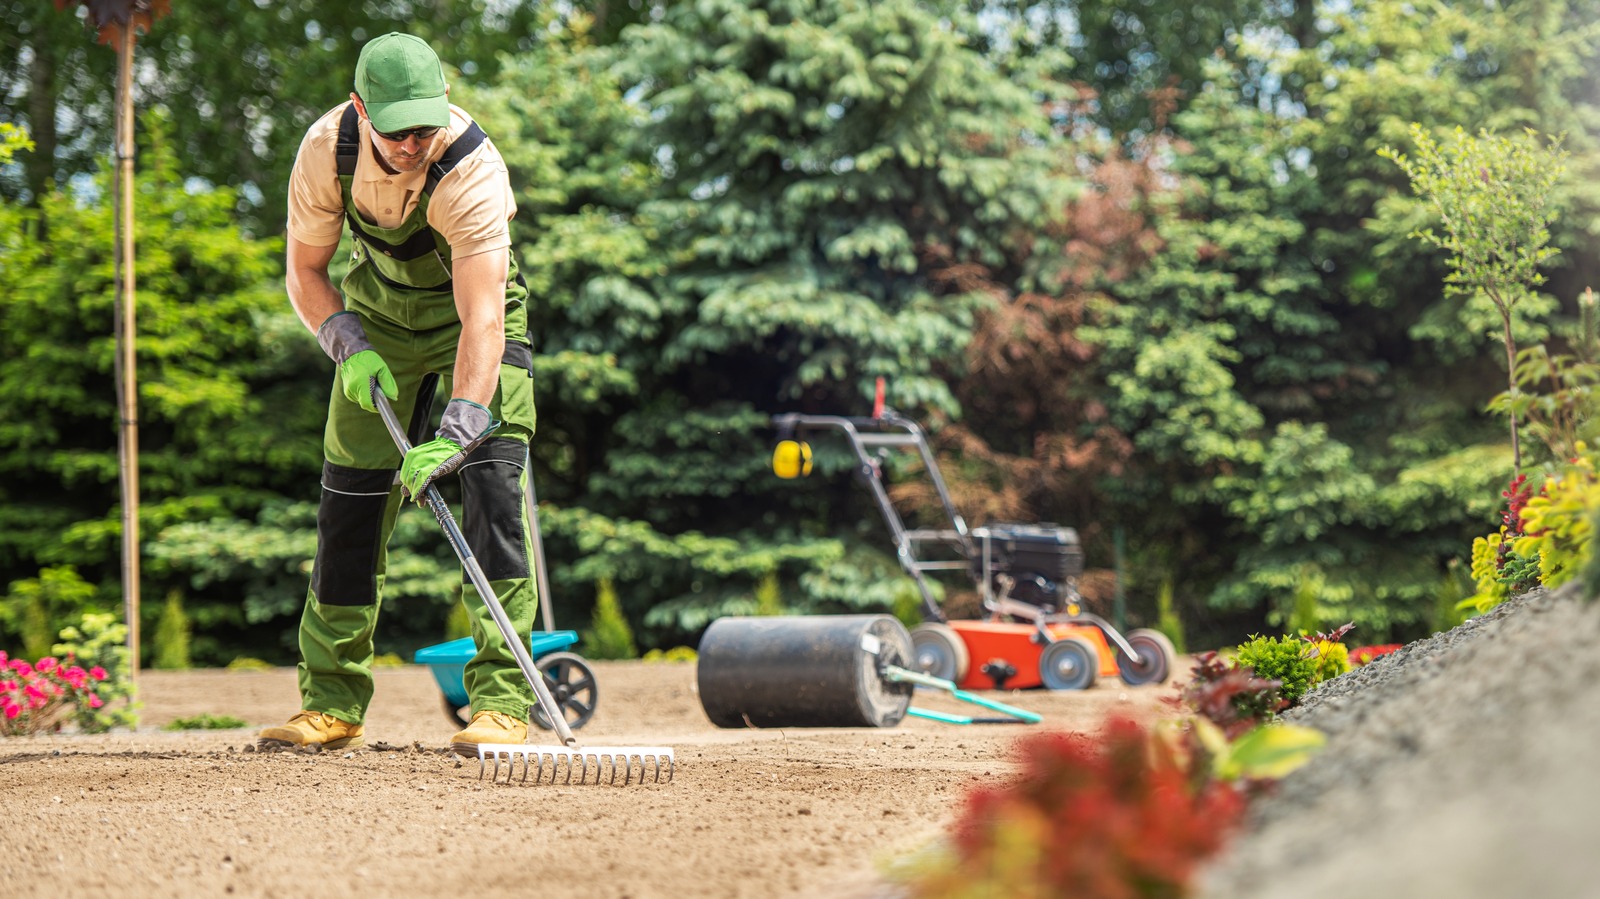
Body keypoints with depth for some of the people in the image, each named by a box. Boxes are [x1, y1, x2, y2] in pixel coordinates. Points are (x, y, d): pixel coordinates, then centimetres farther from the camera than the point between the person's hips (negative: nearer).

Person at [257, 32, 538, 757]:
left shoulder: (473, 168, -35)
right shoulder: (327, 149, -23)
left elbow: (483, 319, -41)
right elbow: (305, 271, -7)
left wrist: (454, 432, -51)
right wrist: (349, 347, -23)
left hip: (471, 309, -4)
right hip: (378, 314, 4)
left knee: (492, 476, -20)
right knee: (349, 493, 1)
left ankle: (501, 701, -20)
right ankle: (333, 703, 10)